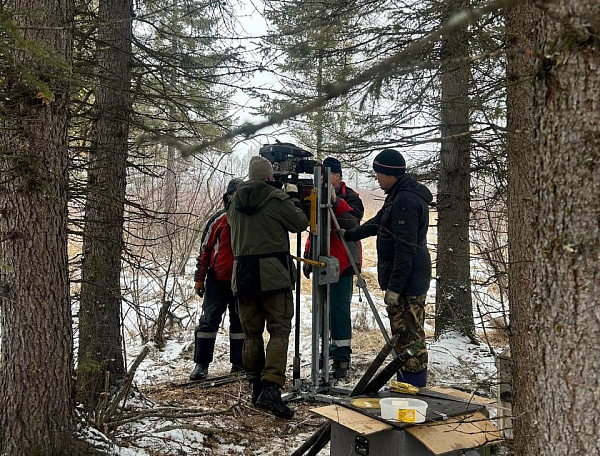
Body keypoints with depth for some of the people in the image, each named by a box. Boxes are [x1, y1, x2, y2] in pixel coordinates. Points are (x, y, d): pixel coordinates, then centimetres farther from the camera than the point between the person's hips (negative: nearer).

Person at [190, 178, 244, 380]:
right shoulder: (217, 220, 2)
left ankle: (239, 363, 20)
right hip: (218, 279, -1)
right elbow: (205, 249, 5)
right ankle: (201, 364, 4)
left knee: (240, 322, 10)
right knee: (208, 320, -3)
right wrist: (199, 278, 1)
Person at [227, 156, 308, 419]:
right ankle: (271, 389, -16)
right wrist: (293, 197, 15)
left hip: (242, 276, 6)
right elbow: (301, 224, 0)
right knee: (279, 331, -3)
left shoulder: (235, 202, 12)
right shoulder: (277, 199, -7)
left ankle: (256, 388, 19)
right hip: (273, 276, -5)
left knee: (252, 333, 13)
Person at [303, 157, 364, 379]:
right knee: (327, 308, 14)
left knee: (339, 309, -9)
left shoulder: (350, 197, -8)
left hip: (342, 263, -8)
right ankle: (335, 345, 27)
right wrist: (308, 257, 20)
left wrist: (335, 201, -38)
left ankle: (342, 357, -4)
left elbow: (353, 219, -29)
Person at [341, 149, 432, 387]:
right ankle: (405, 386, 27)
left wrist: (394, 287, -22)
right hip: (409, 281, 11)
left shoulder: (406, 200, -19)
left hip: (406, 282, -11)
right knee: (404, 335, 17)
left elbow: (406, 249, -23)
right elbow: (379, 222, 31)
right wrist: (349, 235, 38)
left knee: (409, 337, -6)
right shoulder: (398, 196, 15)